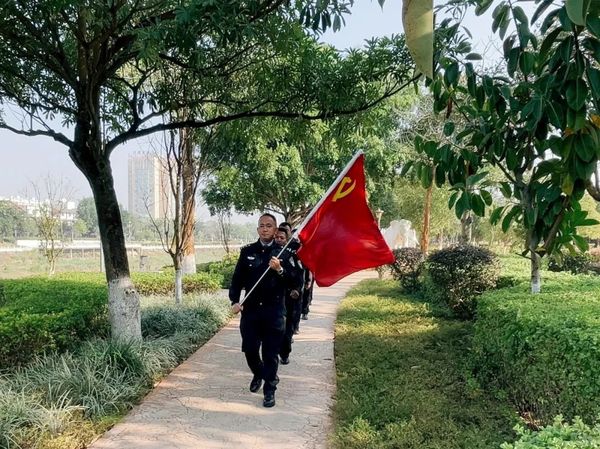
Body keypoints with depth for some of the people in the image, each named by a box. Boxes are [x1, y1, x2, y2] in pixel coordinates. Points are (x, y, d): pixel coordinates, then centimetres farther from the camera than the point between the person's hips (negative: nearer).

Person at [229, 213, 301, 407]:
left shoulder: (284, 253, 0)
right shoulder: (247, 251, 5)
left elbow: (295, 280, -3)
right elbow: (237, 278, 6)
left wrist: (280, 270, -19)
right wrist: (234, 300, -5)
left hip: (274, 311, -2)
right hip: (250, 310, 2)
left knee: (271, 353, 3)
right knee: (249, 349, 9)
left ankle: (269, 390, 17)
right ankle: (258, 374, 40)